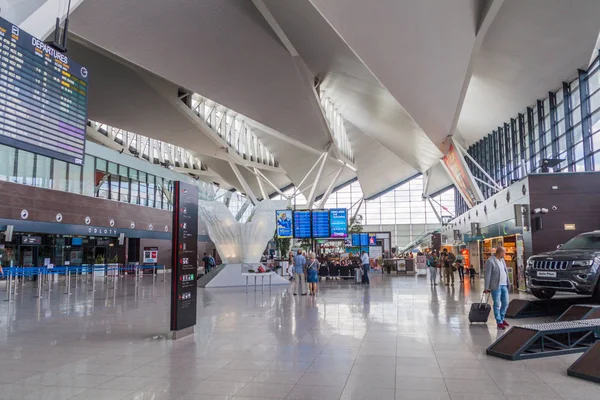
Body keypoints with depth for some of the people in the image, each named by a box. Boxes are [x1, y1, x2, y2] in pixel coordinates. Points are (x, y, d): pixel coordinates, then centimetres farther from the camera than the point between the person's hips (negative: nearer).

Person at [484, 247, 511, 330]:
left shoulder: (502, 260, 14)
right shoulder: (490, 261, -10)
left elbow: (505, 272, 17)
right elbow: (488, 275, -11)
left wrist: (508, 283, 12)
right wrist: (487, 288, -12)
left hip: (504, 285, 8)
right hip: (496, 286, -8)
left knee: (505, 303, 13)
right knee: (497, 305, -1)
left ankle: (502, 318, 29)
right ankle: (499, 322, 7)